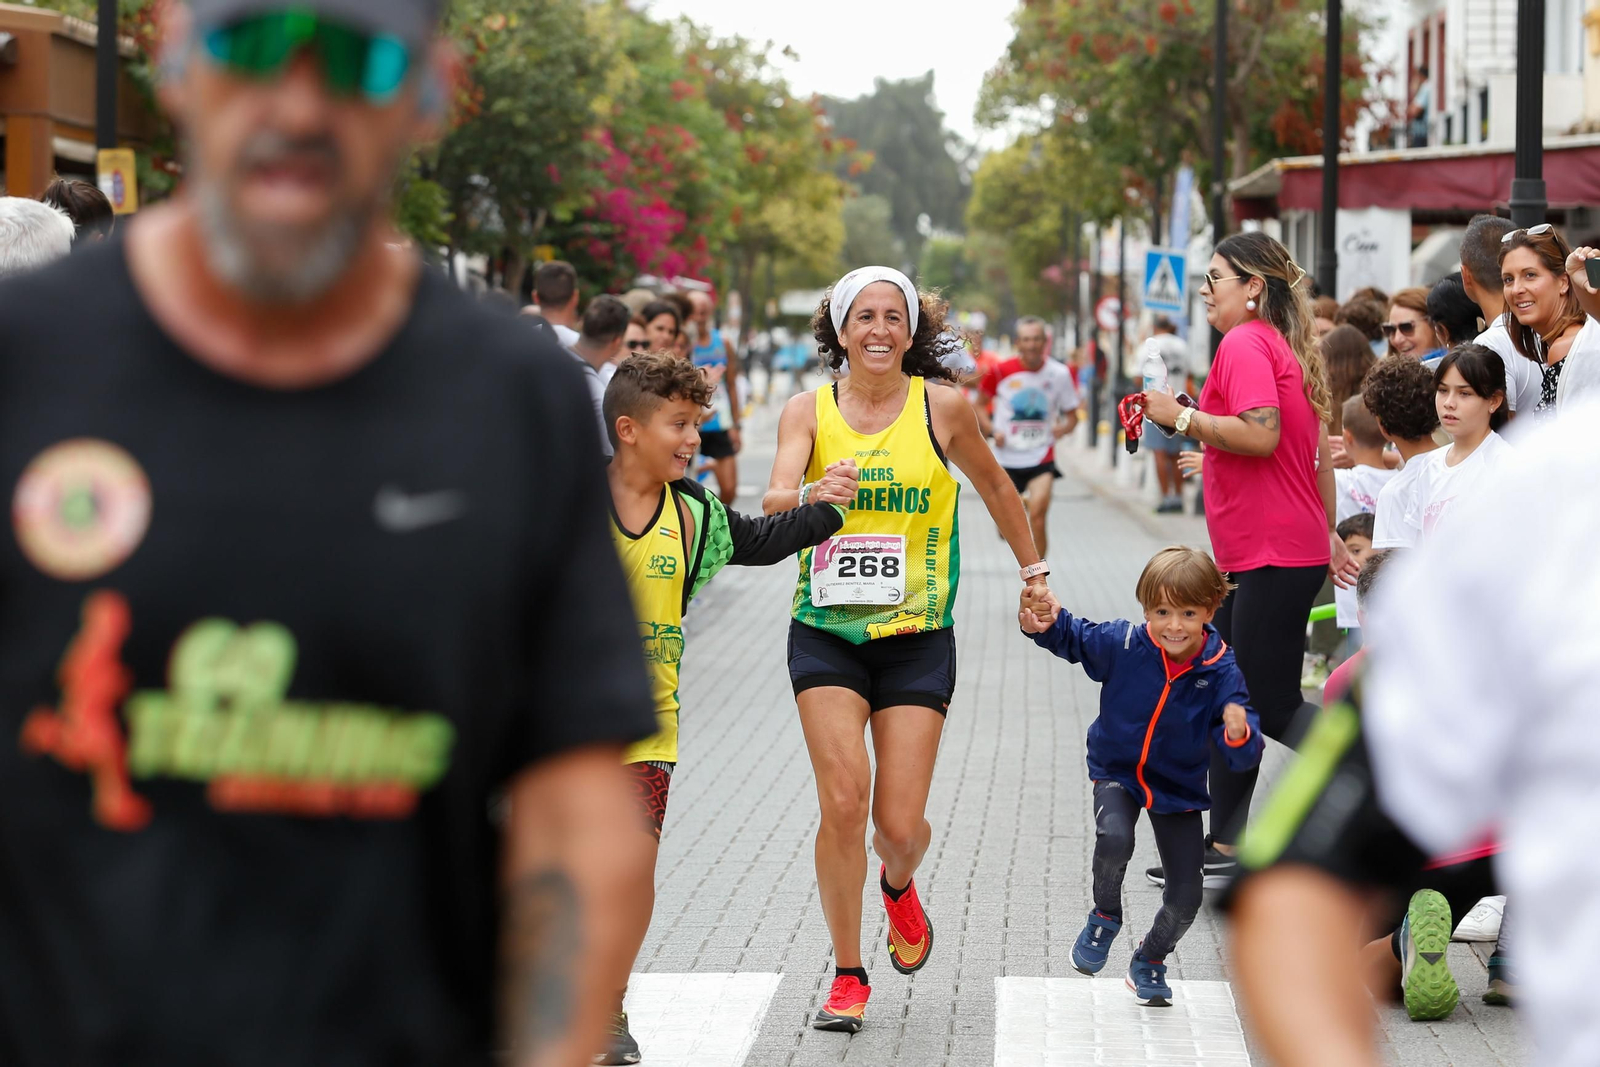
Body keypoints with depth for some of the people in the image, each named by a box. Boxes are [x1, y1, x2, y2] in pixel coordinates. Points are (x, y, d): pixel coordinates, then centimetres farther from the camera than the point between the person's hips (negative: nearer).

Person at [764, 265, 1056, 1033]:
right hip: (826, 631, 0)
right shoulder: (809, 410, 0)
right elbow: (773, 502, -14)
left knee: (900, 824, -5)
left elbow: (995, 487, 16)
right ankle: (848, 976, 4)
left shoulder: (942, 408, 0)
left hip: (917, 636, 0)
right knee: (844, 800, -14)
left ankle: (899, 885, 35)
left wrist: (1034, 573, 23)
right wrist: (811, 495, -36)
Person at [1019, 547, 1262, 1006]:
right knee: (1114, 839, -33)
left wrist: (1239, 736, -44)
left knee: (1186, 895, 2)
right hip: (1117, 772, -1)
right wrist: (1045, 626, -21)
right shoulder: (1122, 644, -19)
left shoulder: (1221, 673, -20)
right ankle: (1105, 916, -1)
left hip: (1180, 787, 1)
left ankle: (1149, 963, 34)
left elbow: (1243, 757, -21)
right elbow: (1073, 638, 1)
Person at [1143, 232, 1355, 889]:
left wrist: (1182, 417, -16)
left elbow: (1261, 434, -26)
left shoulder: (1245, 344, -12)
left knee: (1270, 708, -8)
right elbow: (1321, 452, 21)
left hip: (1274, 559, -10)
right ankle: (1226, 848, 17)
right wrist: (1328, 536, 25)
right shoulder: (1287, 349, 18)